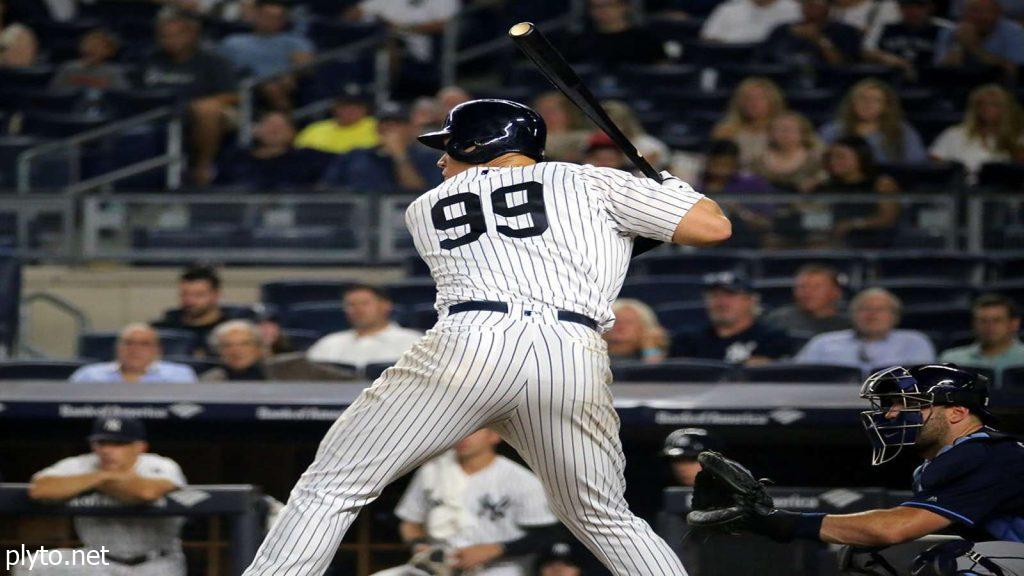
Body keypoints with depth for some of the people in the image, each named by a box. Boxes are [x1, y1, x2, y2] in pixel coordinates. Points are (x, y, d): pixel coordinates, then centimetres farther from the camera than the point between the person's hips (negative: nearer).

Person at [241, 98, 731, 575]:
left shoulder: (425, 211, 27)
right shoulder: (588, 182, 22)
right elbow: (713, 226, 16)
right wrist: (672, 189, 38)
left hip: (466, 344, -1)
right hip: (577, 363, 1)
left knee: (328, 491, 5)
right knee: (604, 519, 22)